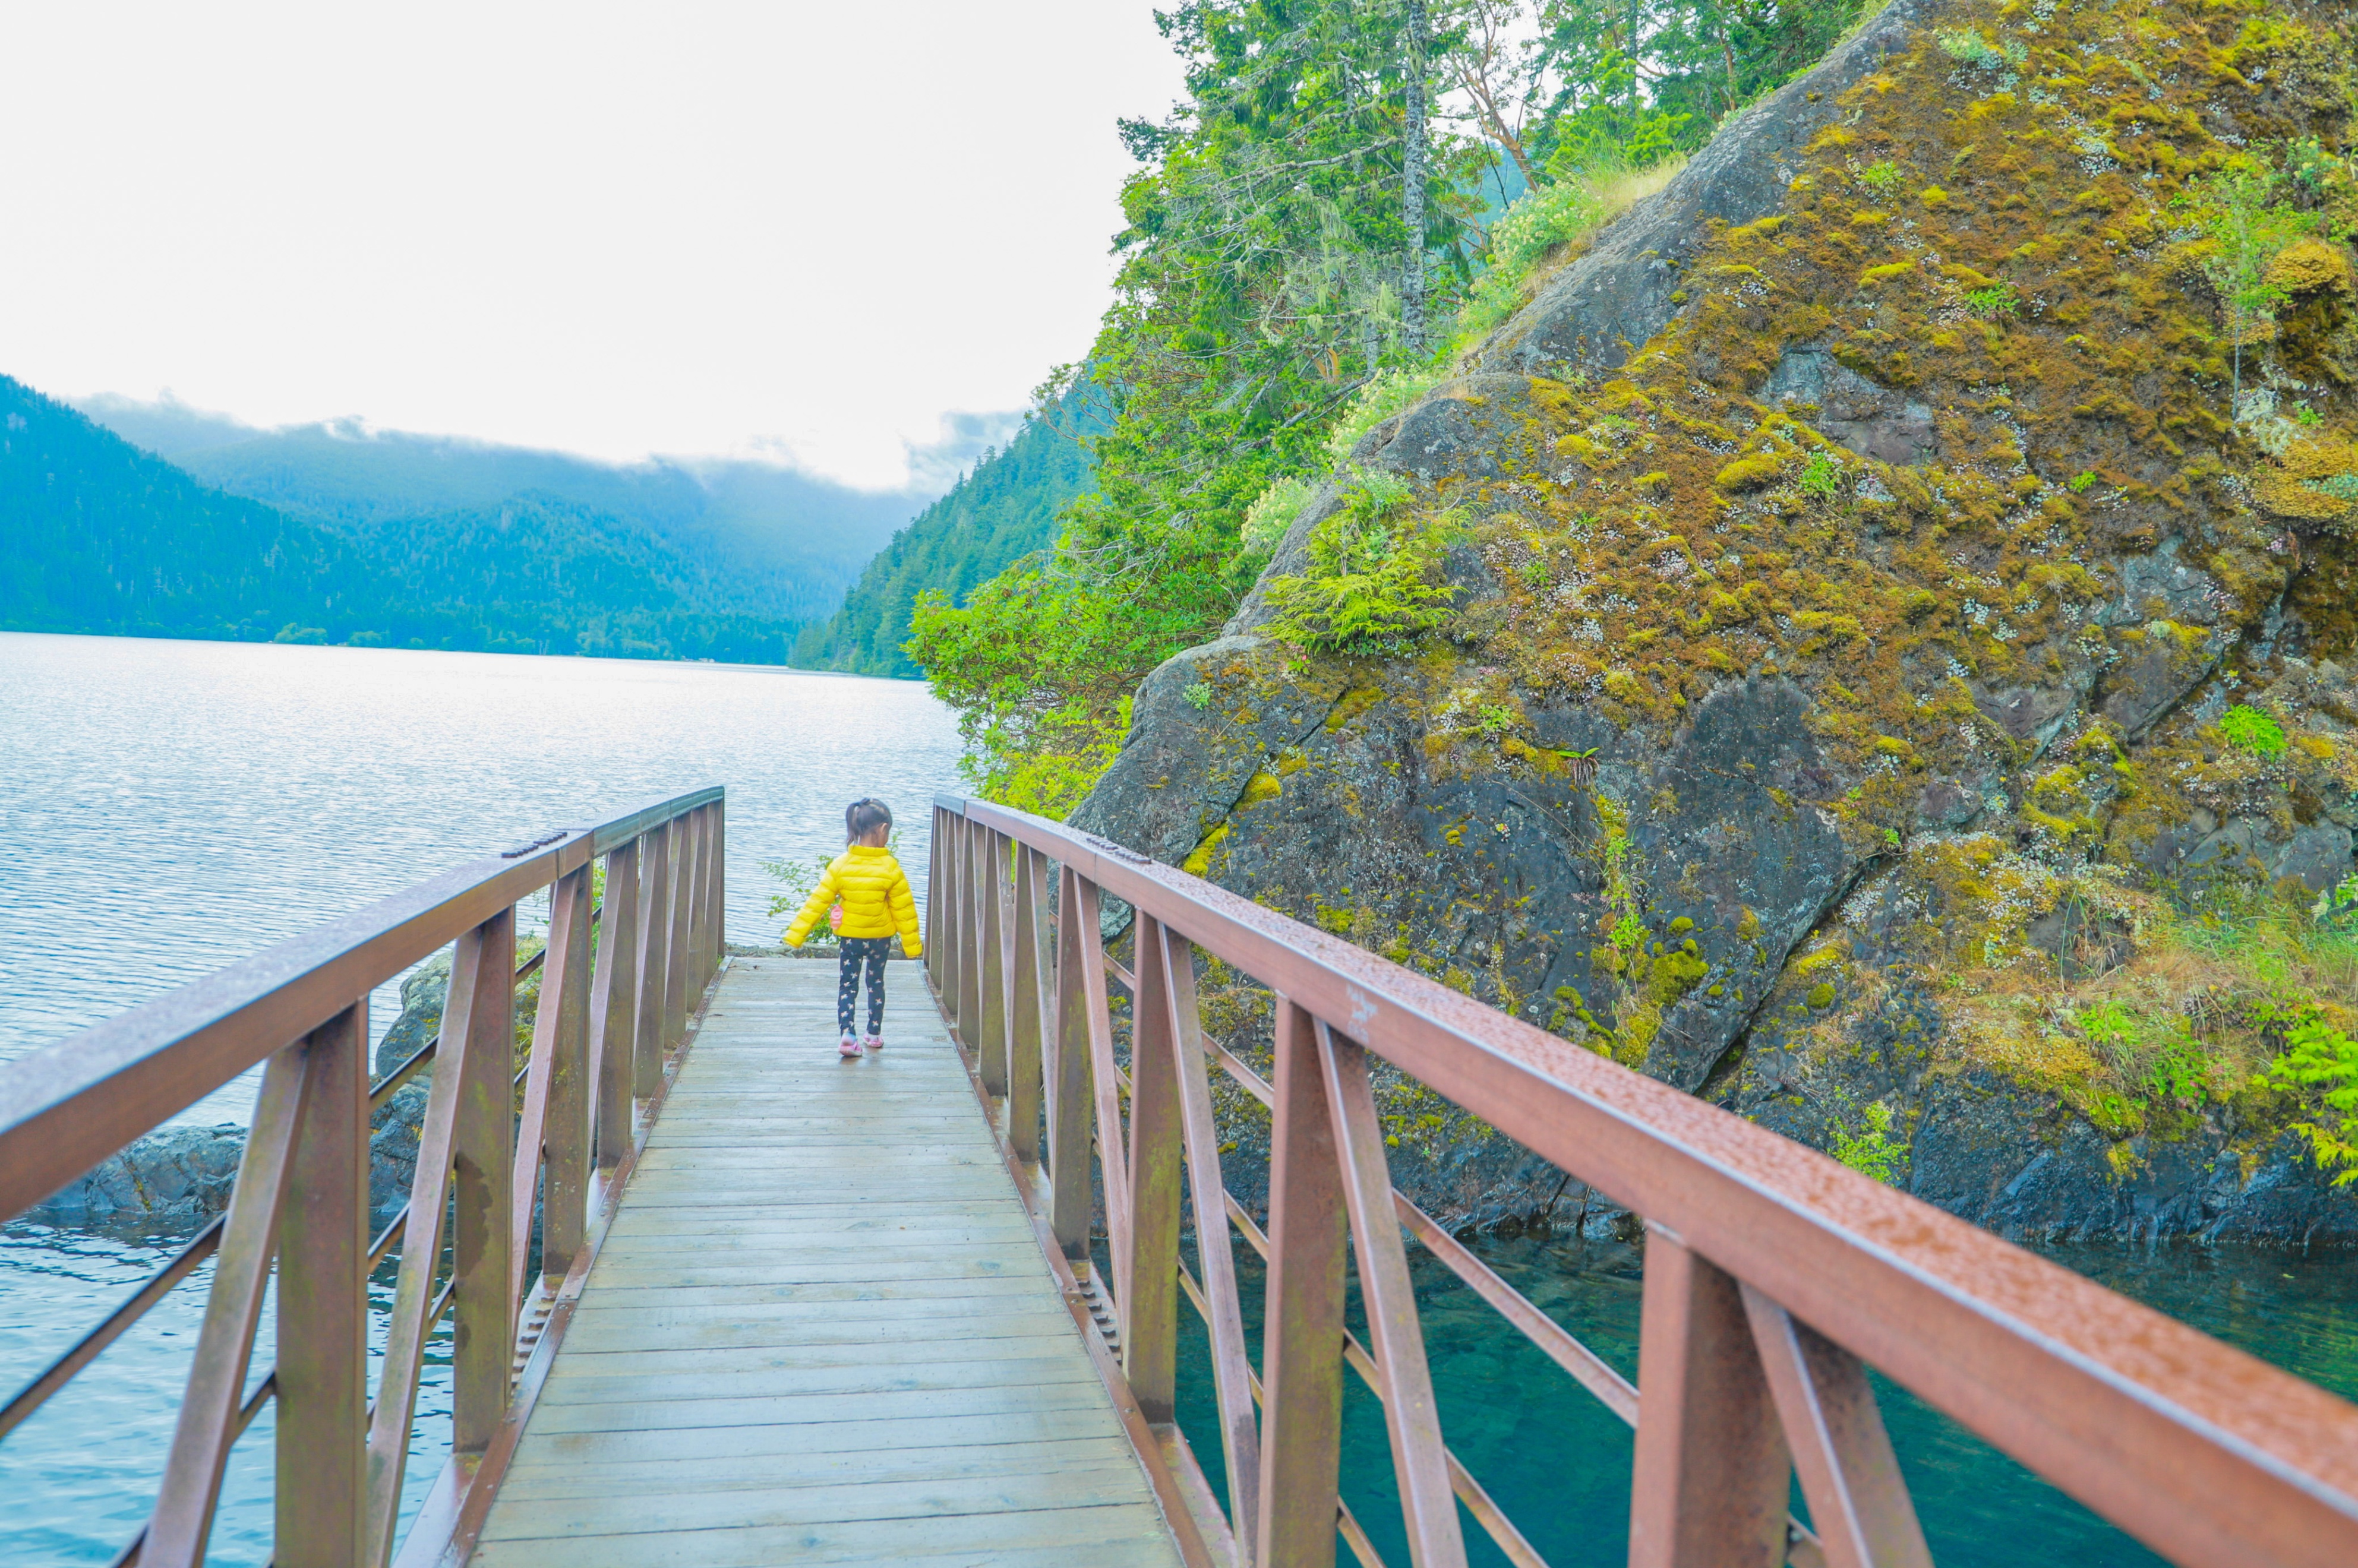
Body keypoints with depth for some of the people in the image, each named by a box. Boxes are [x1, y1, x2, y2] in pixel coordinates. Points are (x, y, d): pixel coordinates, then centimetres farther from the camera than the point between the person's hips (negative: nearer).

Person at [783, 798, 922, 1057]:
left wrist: (796, 934, -5)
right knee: (876, 982, 18)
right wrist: (911, 943, 3)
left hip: (850, 936, 0)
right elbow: (904, 909, -8)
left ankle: (847, 1034, -10)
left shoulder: (841, 865, -12)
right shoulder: (891, 868, -15)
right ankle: (874, 1035, 25)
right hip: (881, 937, 0)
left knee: (848, 985, 8)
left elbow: (817, 902, -11)